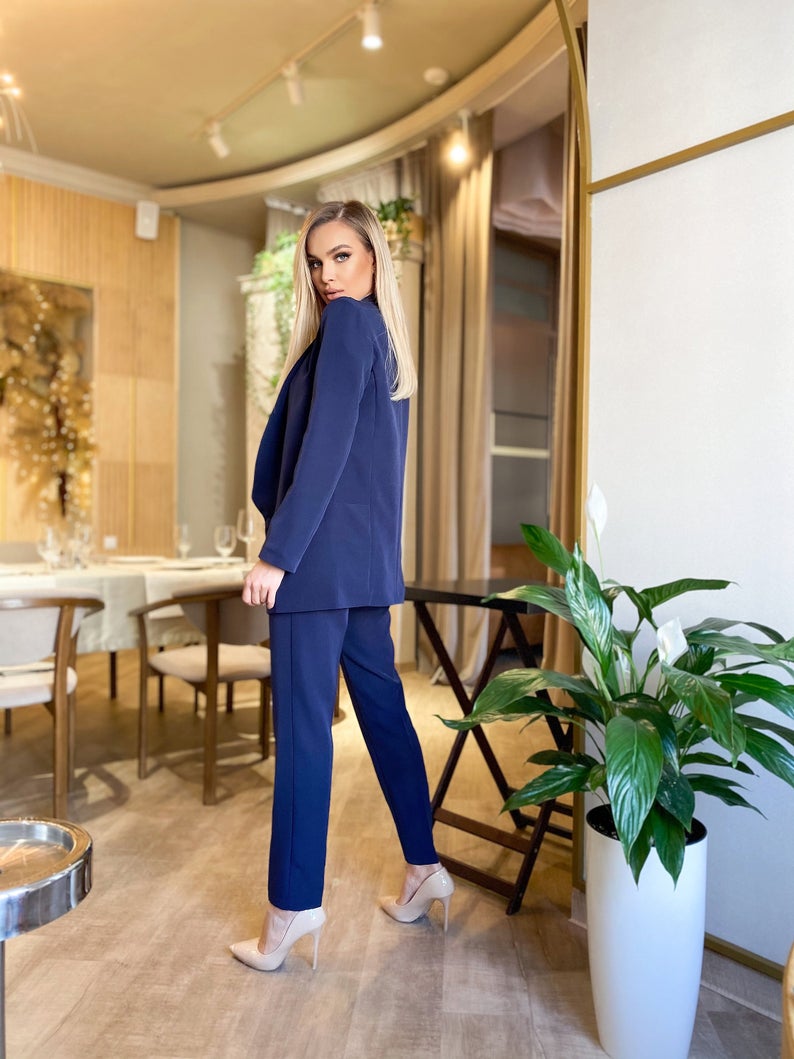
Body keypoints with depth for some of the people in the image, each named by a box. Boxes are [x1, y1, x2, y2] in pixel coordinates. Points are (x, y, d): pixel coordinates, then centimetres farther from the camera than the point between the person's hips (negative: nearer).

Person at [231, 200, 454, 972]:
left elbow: (325, 445, -17)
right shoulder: (384, 336, 20)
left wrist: (277, 553, -18)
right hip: (370, 558, 9)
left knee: (302, 725, -3)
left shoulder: (346, 322, -6)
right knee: (382, 708, 14)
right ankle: (424, 868, 26)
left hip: (322, 554, -9)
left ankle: (295, 905, 7)